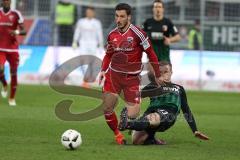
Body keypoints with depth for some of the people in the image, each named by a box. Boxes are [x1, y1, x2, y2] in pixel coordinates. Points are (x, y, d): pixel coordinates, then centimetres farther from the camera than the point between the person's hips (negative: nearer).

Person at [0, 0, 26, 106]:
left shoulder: (16, 14, -4)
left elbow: (24, 31, -6)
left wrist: (17, 32, -25)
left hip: (13, 49, -1)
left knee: (13, 74, 3)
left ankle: (12, 98, 19)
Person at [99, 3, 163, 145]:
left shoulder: (137, 33, -11)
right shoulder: (112, 35, 4)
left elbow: (151, 54, -5)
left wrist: (158, 76, -1)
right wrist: (103, 70, 8)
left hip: (132, 78, -4)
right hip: (113, 75, 4)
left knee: (132, 116, -9)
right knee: (107, 109, -5)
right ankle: (117, 135, 16)